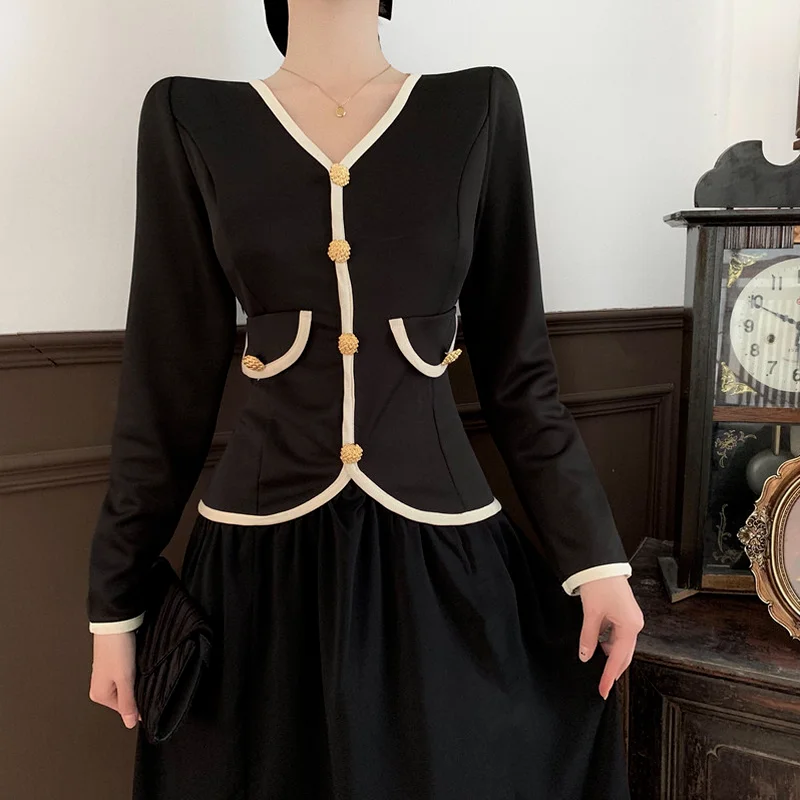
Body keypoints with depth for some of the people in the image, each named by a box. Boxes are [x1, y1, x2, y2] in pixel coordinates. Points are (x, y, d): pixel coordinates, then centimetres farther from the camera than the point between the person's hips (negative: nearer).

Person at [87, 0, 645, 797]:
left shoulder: (481, 107, 2)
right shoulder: (190, 118, 1)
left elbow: (518, 367, 3)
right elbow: (167, 380, 1)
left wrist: (594, 555, -1)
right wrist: (117, 593, 4)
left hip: (441, 550, 1)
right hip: (260, 558, 0)